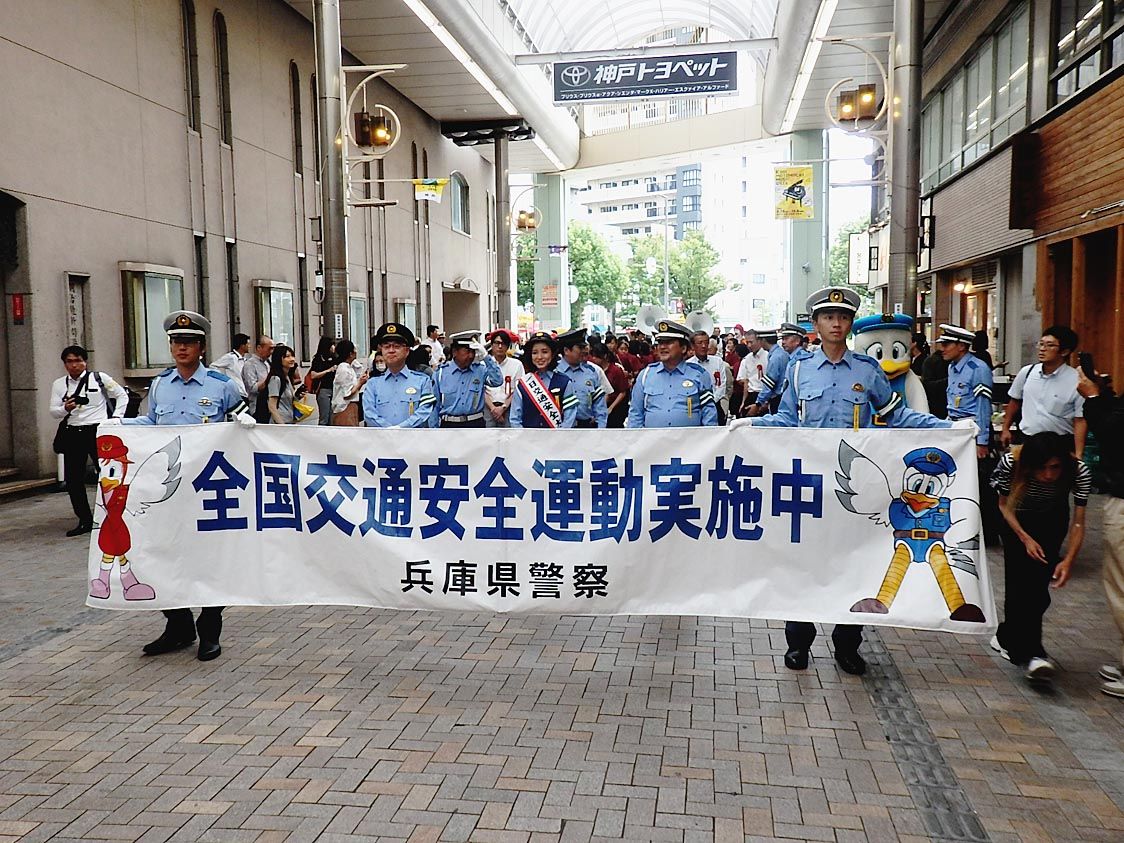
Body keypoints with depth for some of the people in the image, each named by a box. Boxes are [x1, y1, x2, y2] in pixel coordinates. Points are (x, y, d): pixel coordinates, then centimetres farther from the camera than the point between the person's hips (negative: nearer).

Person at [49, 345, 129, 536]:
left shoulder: (99, 378, 2)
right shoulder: (59, 385, 10)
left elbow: (122, 395, 10)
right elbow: (53, 411, 5)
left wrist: (116, 417, 1)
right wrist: (66, 409, -17)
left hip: (98, 431, -4)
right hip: (72, 433, 4)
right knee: (73, 479, 4)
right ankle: (84, 521, 15)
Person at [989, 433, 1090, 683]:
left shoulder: (1079, 471, -31)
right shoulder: (1011, 463, -32)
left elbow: (1078, 522, -25)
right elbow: (1004, 505, -14)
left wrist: (1069, 560, -37)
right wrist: (1026, 539, -24)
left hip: (1052, 520, 1)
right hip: (1017, 520, -1)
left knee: (1038, 583, -9)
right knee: (1019, 581, -12)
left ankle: (1008, 638, 10)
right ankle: (1032, 653, -10)